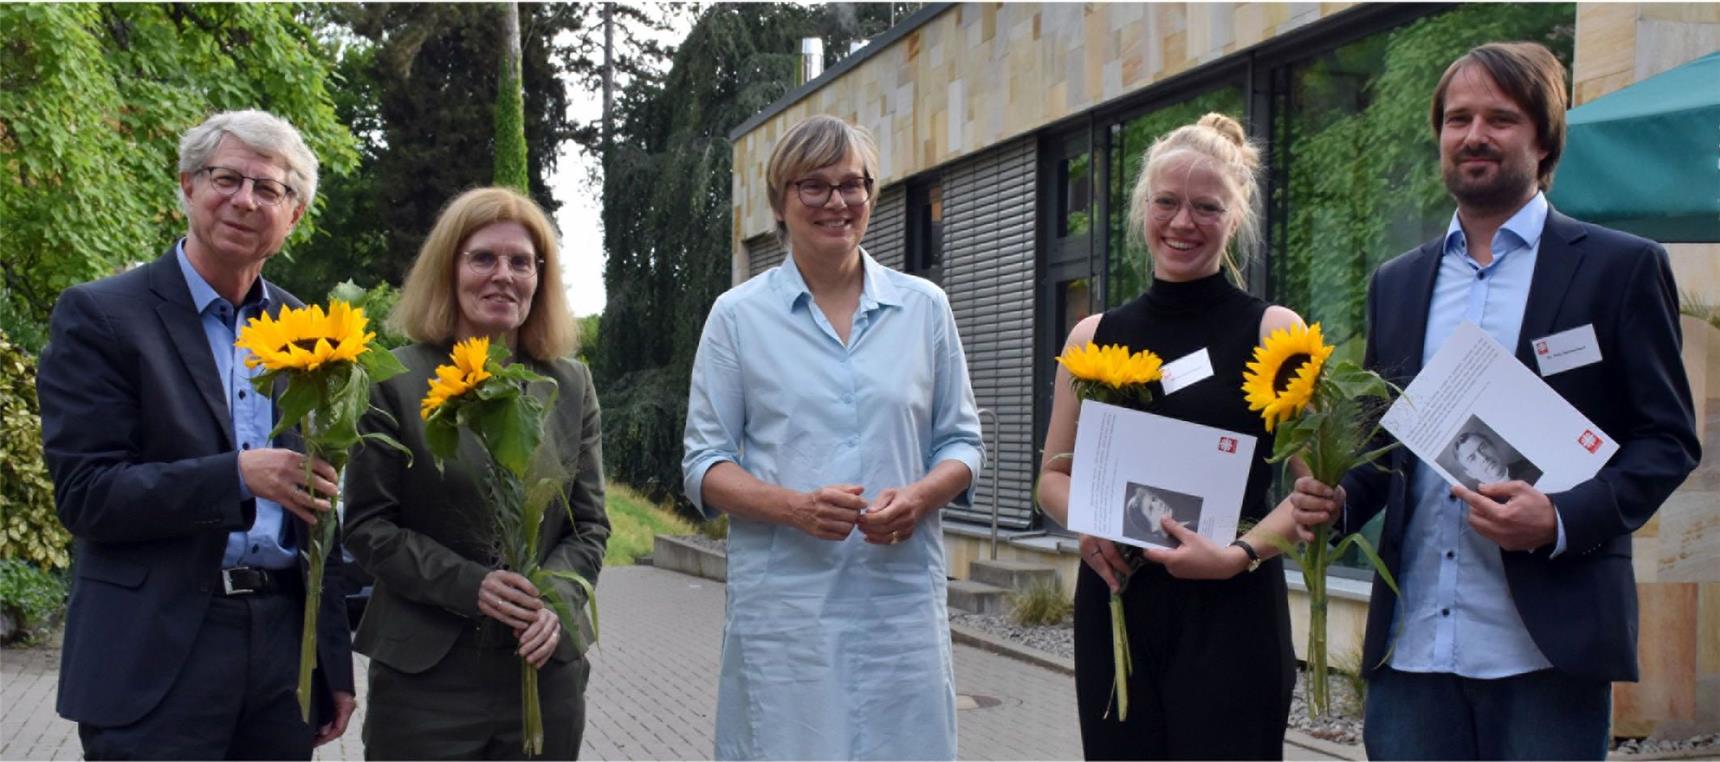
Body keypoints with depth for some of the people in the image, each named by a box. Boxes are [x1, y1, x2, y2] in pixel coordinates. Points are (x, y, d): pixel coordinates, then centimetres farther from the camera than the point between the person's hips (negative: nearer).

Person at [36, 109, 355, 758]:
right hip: (155, 663, -4)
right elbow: (84, 494, -10)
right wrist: (238, 477, -23)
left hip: (287, 650, 4)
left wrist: (336, 666, 12)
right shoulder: (99, 315, -3)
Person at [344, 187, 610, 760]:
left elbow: (589, 524, 8)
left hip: (545, 665, 3)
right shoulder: (397, 379, -1)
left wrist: (556, 598, -12)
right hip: (425, 671, -2)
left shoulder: (571, 384, 8)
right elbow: (367, 525, -3)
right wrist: (469, 584, -16)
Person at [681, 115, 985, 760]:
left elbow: (961, 442, 13)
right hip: (783, 604, -1)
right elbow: (704, 465, 3)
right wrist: (794, 507, -15)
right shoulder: (739, 315, 4)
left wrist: (918, 497, -9)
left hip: (903, 598, 2)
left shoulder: (925, 307, 9)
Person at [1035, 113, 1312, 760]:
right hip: (1115, 606, 3)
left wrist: (1241, 554, -19)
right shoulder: (1094, 338, 8)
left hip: (1231, 614, -3)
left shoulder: (1272, 332, -1)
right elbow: (1054, 475, 14)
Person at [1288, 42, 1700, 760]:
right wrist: (1337, 499, -2)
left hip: (1547, 647, -3)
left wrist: (1562, 519, -17)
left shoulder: (1621, 268, 2)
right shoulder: (1396, 282, 15)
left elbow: (1668, 440, -1)